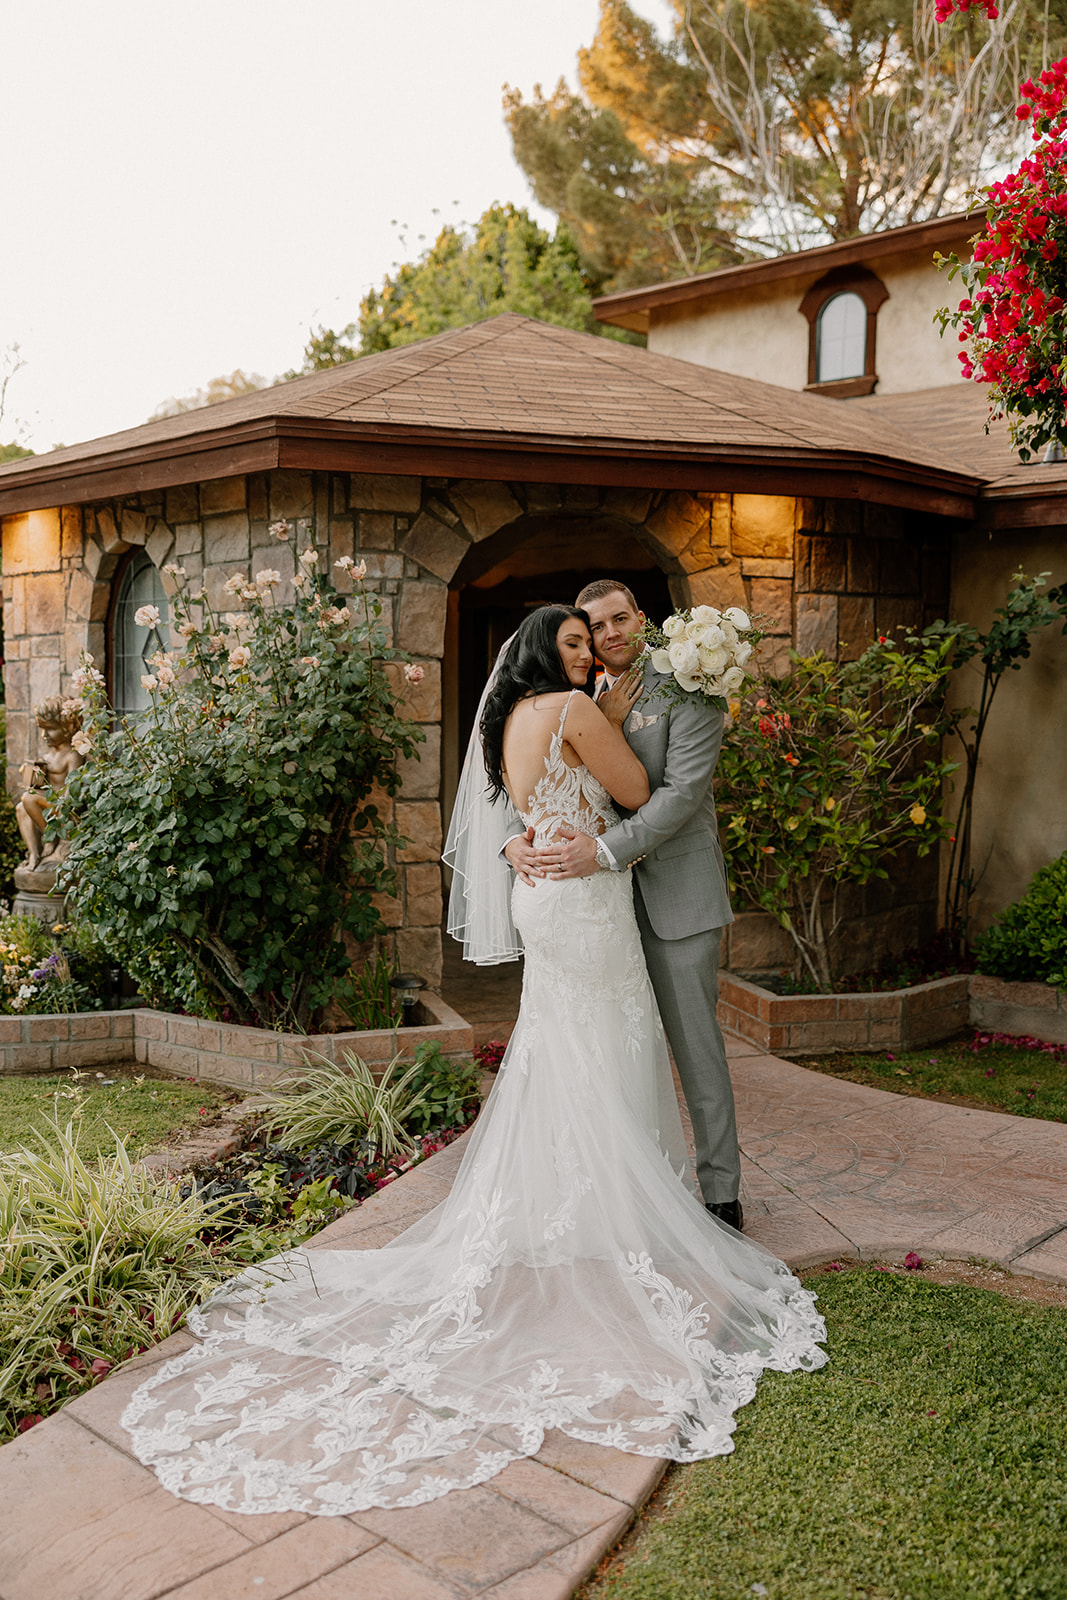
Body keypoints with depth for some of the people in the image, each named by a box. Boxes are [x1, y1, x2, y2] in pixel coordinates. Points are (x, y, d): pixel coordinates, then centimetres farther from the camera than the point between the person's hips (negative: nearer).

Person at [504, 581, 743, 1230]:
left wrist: (606, 850, -25)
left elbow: (683, 789, -16)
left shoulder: (687, 691, -5)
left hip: (677, 896, -5)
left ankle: (722, 1194, 13)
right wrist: (517, 836, -10)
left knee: (696, 1045, 1)